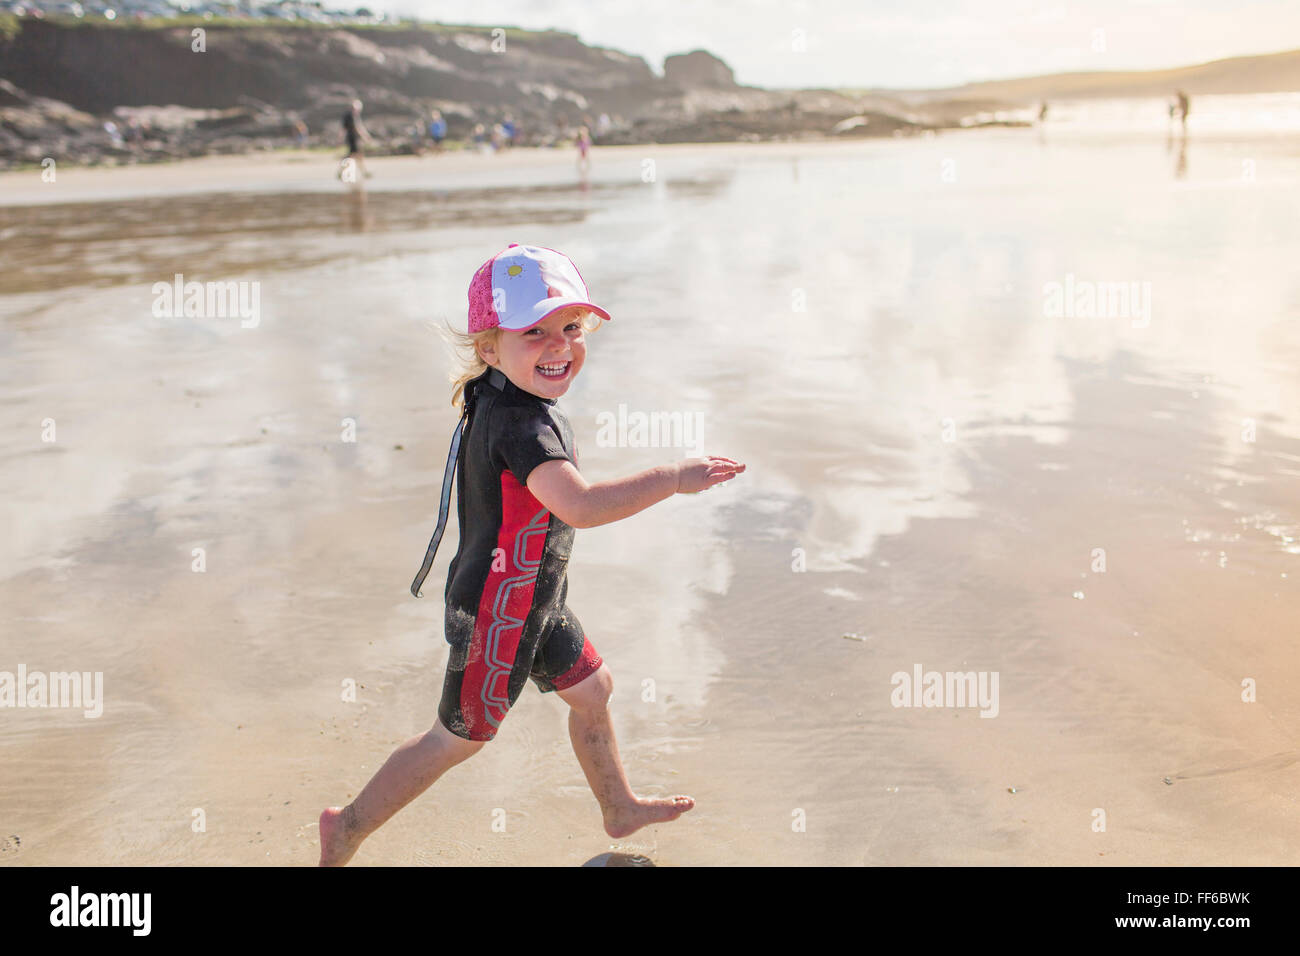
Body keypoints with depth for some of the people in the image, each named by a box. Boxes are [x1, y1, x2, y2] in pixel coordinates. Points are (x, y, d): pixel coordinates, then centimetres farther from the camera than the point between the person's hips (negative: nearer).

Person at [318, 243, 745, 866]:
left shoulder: (494, 400, 0)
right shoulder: (520, 421, -32)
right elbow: (580, 506, -45)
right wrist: (673, 478, -38)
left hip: (532, 601, 10)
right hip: (497, 612, -10)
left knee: (591, 688, 23)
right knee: (460, 738, 9)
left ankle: (620, 809, 46)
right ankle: (349, 828, 28)